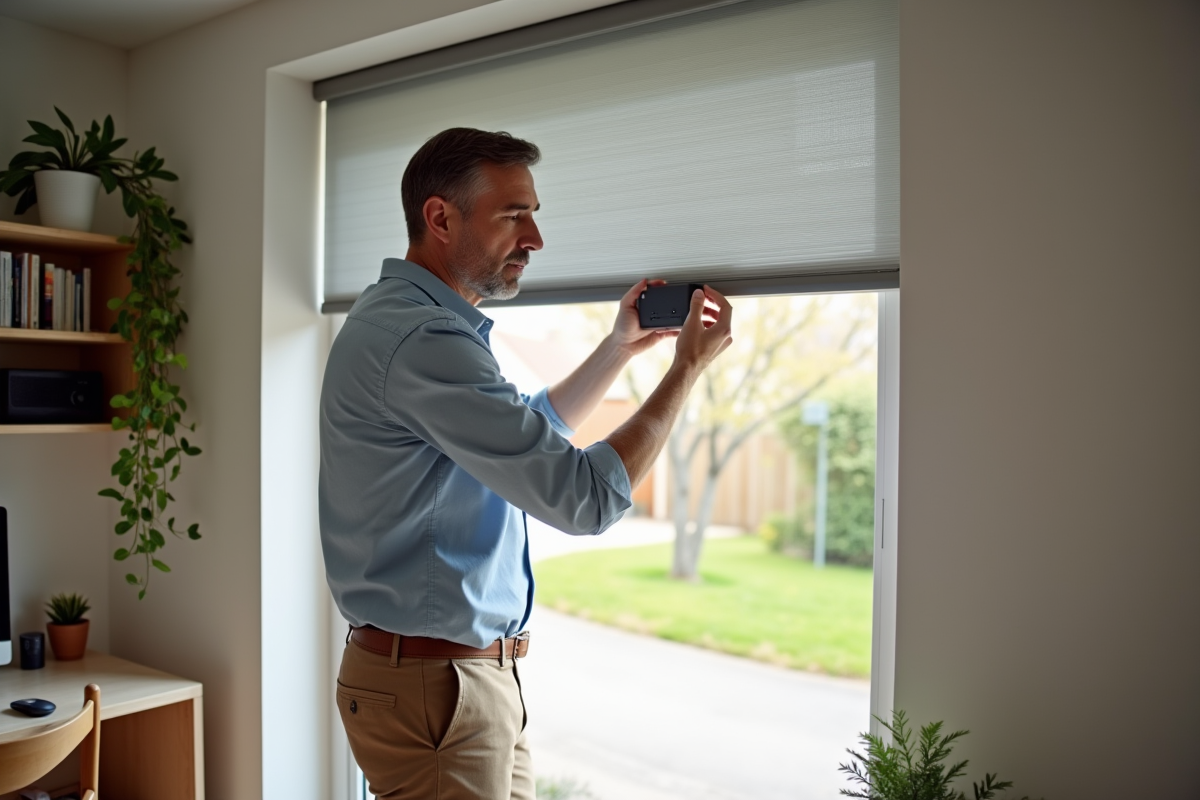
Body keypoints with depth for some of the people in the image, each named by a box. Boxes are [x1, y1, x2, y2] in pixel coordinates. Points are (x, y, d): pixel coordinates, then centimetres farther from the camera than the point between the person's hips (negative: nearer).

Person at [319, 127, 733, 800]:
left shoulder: (423, 322, 13)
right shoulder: (420, 339, -23)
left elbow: (532, 433, 24)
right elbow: (587, 497, -24)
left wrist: (621, 347, 16)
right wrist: (690, 364, -13)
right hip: (433, 686, -10)